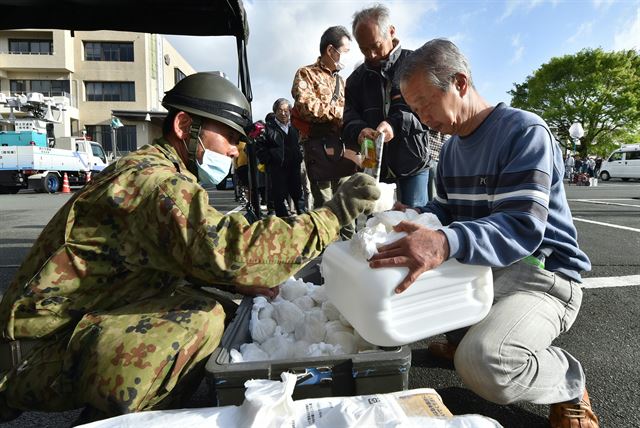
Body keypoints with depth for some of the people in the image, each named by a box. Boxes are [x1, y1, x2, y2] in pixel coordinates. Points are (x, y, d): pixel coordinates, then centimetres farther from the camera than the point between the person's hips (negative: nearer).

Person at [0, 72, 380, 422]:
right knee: (200, 319, -29)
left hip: (81, 325, 10)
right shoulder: (156, 180, -22)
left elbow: (196, 253, 14)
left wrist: (254, 283, 0)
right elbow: (223, 248, -37)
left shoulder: (150, 170, 12)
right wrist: (331, 217, -30)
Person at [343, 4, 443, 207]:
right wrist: (360, 131, -17)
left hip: (415, 162, -3)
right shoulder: (357, 78, 14)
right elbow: (349, 122, 7)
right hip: (375, 166, 3)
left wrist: (396, 124, -26)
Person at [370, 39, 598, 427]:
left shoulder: (524, 130, -16)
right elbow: (445, 209, 16)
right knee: (394, 275, 3)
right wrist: (412, 217, -7)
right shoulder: (451, 148, 11)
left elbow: (523, 227, -28)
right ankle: (465, 334, 16)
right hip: (479, 266, 8)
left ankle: (570, 384, 1)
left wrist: (447, 243, -47)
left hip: (540, 274, -8)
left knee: (481, 362, -32)